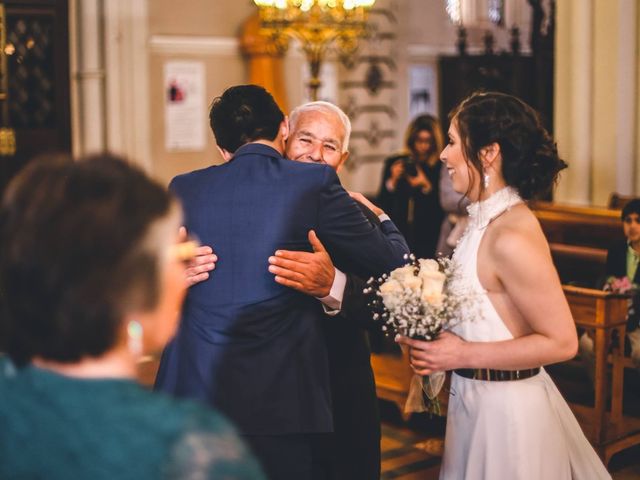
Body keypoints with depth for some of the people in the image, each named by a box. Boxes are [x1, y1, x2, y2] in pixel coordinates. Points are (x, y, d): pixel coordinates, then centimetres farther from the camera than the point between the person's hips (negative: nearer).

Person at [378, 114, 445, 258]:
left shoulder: (440, 168, 0)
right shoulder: (394, 164, 10)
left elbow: (441, 210, -4)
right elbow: (381, 205, 8)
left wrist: (427, 186, -14)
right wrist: (393, 181, -6)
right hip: (396, 236, 2)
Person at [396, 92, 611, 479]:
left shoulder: (512, 238, -24)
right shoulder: (489, 218, 3)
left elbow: (561, 342, -22)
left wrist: (463, 354, -20)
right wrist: (435, 339, 3)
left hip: (505, 410, -8)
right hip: (477, 400, 8)